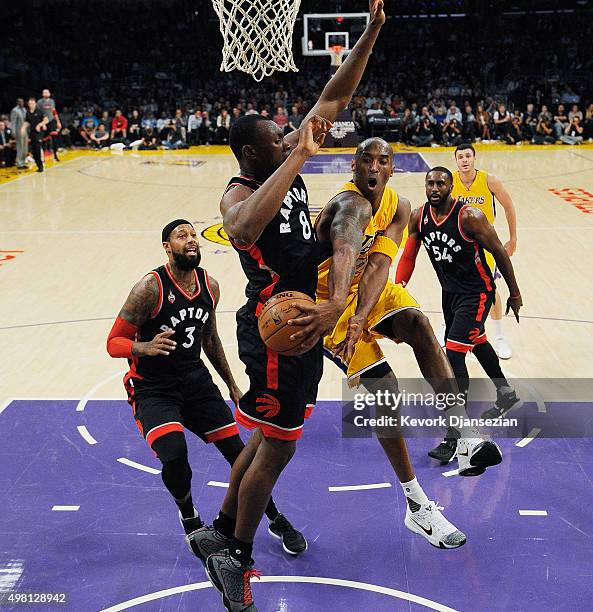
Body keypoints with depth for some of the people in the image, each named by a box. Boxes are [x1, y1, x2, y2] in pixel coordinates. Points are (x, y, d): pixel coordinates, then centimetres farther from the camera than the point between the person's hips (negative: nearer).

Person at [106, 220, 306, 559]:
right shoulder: (150, 288, -18)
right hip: (153, 387, -5)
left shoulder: (210, 286, 0)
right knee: (175, 454, -26)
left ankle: (277, 520, 23)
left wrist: (232, 385, 18)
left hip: (195, 378, 5)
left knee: (237, 449, 1)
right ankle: (189, 518, 6)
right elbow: (114, 343, -15)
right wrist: (146, 348, -36)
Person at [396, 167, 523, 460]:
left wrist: (514, 293, -8)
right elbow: (408, 256, 1)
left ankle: (456, 435, -10)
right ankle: (507, 396, 51)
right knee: (476, 342, 25)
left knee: (453, 355, -16)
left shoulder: (469, 217, -23)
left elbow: (499, 252, -14)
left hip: (477, 293, -8)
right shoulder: (418, 217, -6)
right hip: (450, 291, 8)